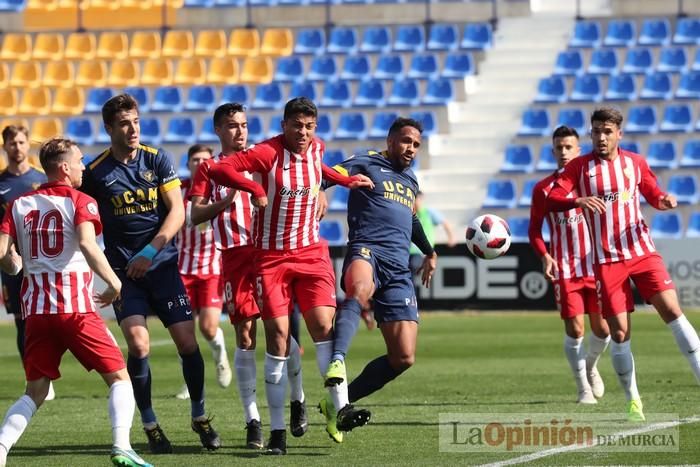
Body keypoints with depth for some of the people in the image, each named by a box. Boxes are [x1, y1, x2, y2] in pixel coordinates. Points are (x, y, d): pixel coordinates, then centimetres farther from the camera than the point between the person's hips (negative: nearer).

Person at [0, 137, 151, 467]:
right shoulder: (80, 202, -1)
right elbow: (87, 245, -19)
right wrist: (114, 283, -13)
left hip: (35, 309, 4)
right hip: (75, 306, -4)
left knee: (35, 392, 12)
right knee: (119, 377, 5)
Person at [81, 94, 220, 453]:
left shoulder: (158, 160, -1)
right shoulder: (95, 173, -3)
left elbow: (177, 211, -5)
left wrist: (150, 251, -16)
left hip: (162, 264, 1)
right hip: (123, 271, -1)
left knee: (187, 342, -3)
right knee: (138, 344, -16)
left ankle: (199, 416, 18)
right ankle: (150, 425, -1)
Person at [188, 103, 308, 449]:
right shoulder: (209, 168, 13)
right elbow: (196, 214, 5)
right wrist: (225, 201, -12)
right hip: (236, 254, -1)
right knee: (245, 336, -4)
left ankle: (297, 399, 19)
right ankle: (253, 421, -4)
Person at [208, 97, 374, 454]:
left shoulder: (316, 148, 5)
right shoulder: (268, 153, -14)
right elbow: (218, 170, -24)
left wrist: (347, 181, 21)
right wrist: (254, 188, -31)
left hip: (311, 253, 4)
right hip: (271, 257, -4)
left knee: (324, 325, -12)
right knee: (277, 338, -5)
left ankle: (340, 407, -14)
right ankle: (277, 430, 0)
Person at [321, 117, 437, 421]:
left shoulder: (410, 180, 29)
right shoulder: (367, 164, 8)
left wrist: (429, 252, 56)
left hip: (399, 270, 7)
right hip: (366, 250, -7)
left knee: (403, 358, -4)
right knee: (359, 291, -46)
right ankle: (337, 363, -61)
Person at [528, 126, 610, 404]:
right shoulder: (544, 188, 3)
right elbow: (534, 229, 6)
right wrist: (545, 256, -10)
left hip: (596, 266, 1)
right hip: (564, 271, -1)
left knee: (602, 329, 2)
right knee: (574, 330, -6)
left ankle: (590, 366, 33)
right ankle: (584, 388, 7)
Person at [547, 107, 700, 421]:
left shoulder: (635, 163, 6)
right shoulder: (579, 167, 0)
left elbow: (652, 192, 19)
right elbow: (552, 200, -9)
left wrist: (664, 201, -5)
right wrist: (578, 200, -30)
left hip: (642, 252, 1)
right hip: (607, 260, -1)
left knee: (672, 310, -13)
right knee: (619, 332, -3)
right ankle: (633, 401, 11)